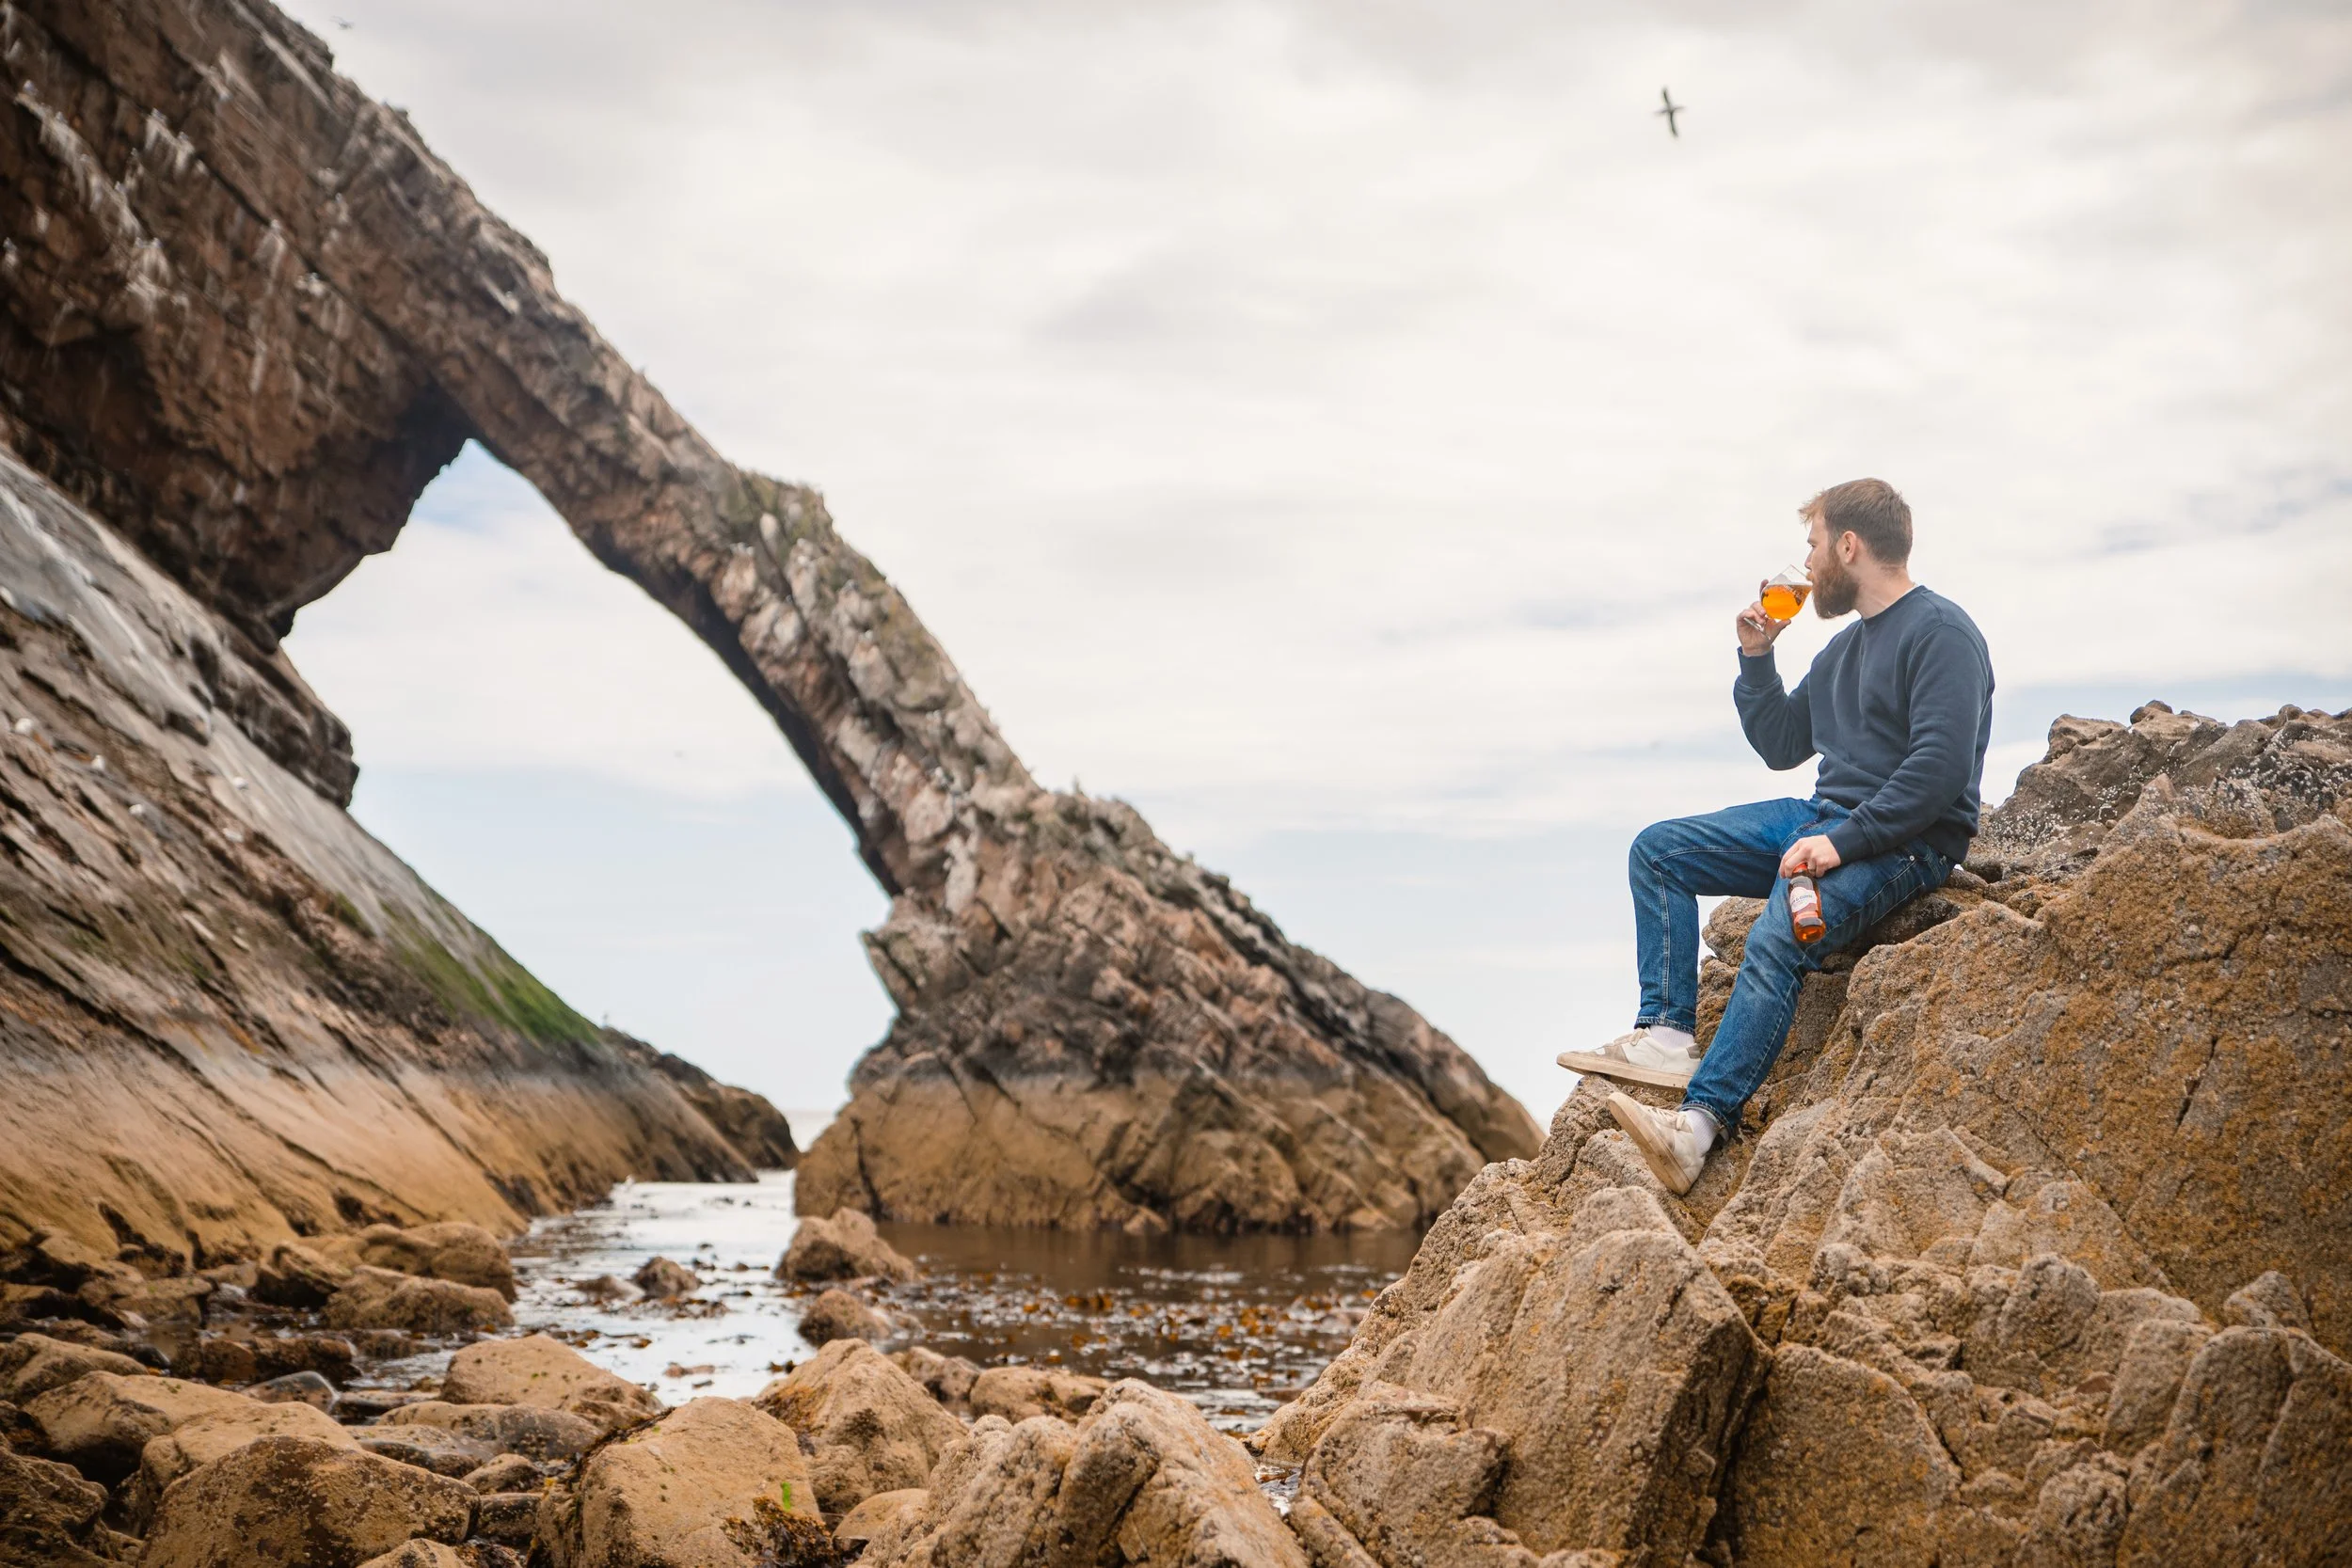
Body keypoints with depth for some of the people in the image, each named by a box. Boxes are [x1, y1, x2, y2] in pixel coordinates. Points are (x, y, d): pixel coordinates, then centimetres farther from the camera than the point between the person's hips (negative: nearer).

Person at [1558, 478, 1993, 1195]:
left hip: (1904, 840, -10)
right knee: (1657, 852, 1)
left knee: (1775, 942, -33)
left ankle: (1701, 1123, -42)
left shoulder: (1940, 633, -10)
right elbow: (1781, 746, 26)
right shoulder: (1844, 648, 20)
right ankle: (1666, 1035, -12)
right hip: (1824, 817, 10)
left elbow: (1941, 768, -21)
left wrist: (1844, 843, -26)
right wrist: (1755, 657, 13)